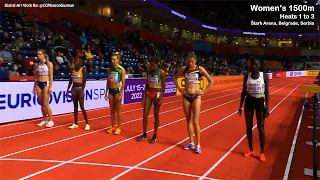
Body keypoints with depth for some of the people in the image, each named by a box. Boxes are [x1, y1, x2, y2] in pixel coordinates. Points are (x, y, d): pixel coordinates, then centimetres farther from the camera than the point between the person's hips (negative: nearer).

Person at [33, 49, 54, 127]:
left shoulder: (49, 64, -6)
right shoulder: (37, 64, 9)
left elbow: (51, 76, -8)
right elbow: (36, 76, 13)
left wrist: (50, 86, -13)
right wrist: (34, 87, 11)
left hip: (46, 83, -5)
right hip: (38, 84, 5)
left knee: (45, 104, -8)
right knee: (41, 104, 8)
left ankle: (51, 120, 3)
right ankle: (44, 120, 17)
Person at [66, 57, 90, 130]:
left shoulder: (83, 69, -10)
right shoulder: (73, 70, 8)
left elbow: (84, 81, -14)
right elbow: (70, 81, 12)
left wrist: (82, 90, -20)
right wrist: (67, 90, 8)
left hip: (80, 89, -6)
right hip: (74, 88, 6)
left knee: (82, 107, -5)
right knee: (75, 106, 10)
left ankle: (87, 124, 5)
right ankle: (75, 123, 17)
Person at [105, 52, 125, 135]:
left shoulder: (121, 69, -8)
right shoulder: (110, 69, 8)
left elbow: (123, 82, -11)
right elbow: (108, 81, 12)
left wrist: (121, 94, -15)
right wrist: (106, 92, 8)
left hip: (117, 90, -5)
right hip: (111, 90, 5)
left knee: (118, 110, 2)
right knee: (112, 110, 11)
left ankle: (119, 128, 12)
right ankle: (113, 127, 20)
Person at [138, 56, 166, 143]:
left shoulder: (161, 72, -9)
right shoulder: (149, 72, 4)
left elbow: (163, 86, -9)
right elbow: (147, 85, 8)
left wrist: (161, 98, -15)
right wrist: (144, 97, 4)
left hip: (157, 94, -4)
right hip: (148, 94, 5)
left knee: (156, 115, 5)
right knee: (145, 114, 2)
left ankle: (154, 135, 16)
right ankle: (144, 134, 16)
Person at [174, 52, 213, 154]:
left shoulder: (200, 69, -7)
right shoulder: (184, 69, 1)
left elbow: (211, 81, -4)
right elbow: (175, 78, 16)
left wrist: (203, 91, -7)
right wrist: (179, 88, 5)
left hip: (196, 97, -3)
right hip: (186, 97, 3)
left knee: (195, 121, -4)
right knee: (188, 120, 9)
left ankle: (198, 145, 7)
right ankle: (191, 143, 21)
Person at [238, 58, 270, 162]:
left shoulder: (264, 76, -6)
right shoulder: (247, 76, 1)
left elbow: (267, 92, -3)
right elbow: (243, 91, 6)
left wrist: (267, 107, -8)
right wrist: (241, 105, 3)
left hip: (260, 102, -2)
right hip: (249, 101, 3)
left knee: (261, 128, 1)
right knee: (248, 127, 8)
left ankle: (262, 152, 15)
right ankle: (250, 150, 24)